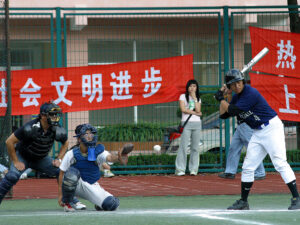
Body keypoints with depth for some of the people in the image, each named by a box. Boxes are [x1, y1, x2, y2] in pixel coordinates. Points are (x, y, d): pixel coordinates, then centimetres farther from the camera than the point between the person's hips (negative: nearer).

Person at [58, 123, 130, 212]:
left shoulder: (98, 152, -11)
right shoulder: (71, 154, -12)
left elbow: (110, 157, -32)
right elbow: (62, 173, -7)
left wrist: (118, 158, -57)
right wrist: (60, 194, -11)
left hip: (92, 187, 1)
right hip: (76, 185, -1)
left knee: (111, 204, -21)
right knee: (72, 172, -37)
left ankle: (99, 205, 17)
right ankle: (66, 203, -14)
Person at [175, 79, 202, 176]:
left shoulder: (198, 98, 16)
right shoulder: (183, 96, 7)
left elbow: (198, 110, 0)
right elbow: (183, 109, -6)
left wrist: (194, 98, -1)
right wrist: (196, 113, -3)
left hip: (197, 123, 3)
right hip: (186, 123, -3)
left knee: (195, 147, 0)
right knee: (183, 146, -9)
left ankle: (193, 169, 3)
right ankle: (180, 170, -9)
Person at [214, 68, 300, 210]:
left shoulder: (250, 93, -20)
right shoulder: (236, 97, 9)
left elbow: (233, 111, -22)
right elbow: (223, 115, 13)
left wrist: (220, 99, -7)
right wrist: (222, 98, 3)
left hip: (272, 128, -9)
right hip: (258, 133, 9)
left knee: (280, 163, -18)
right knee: (248, 166, 9)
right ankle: (243, 202, 19)